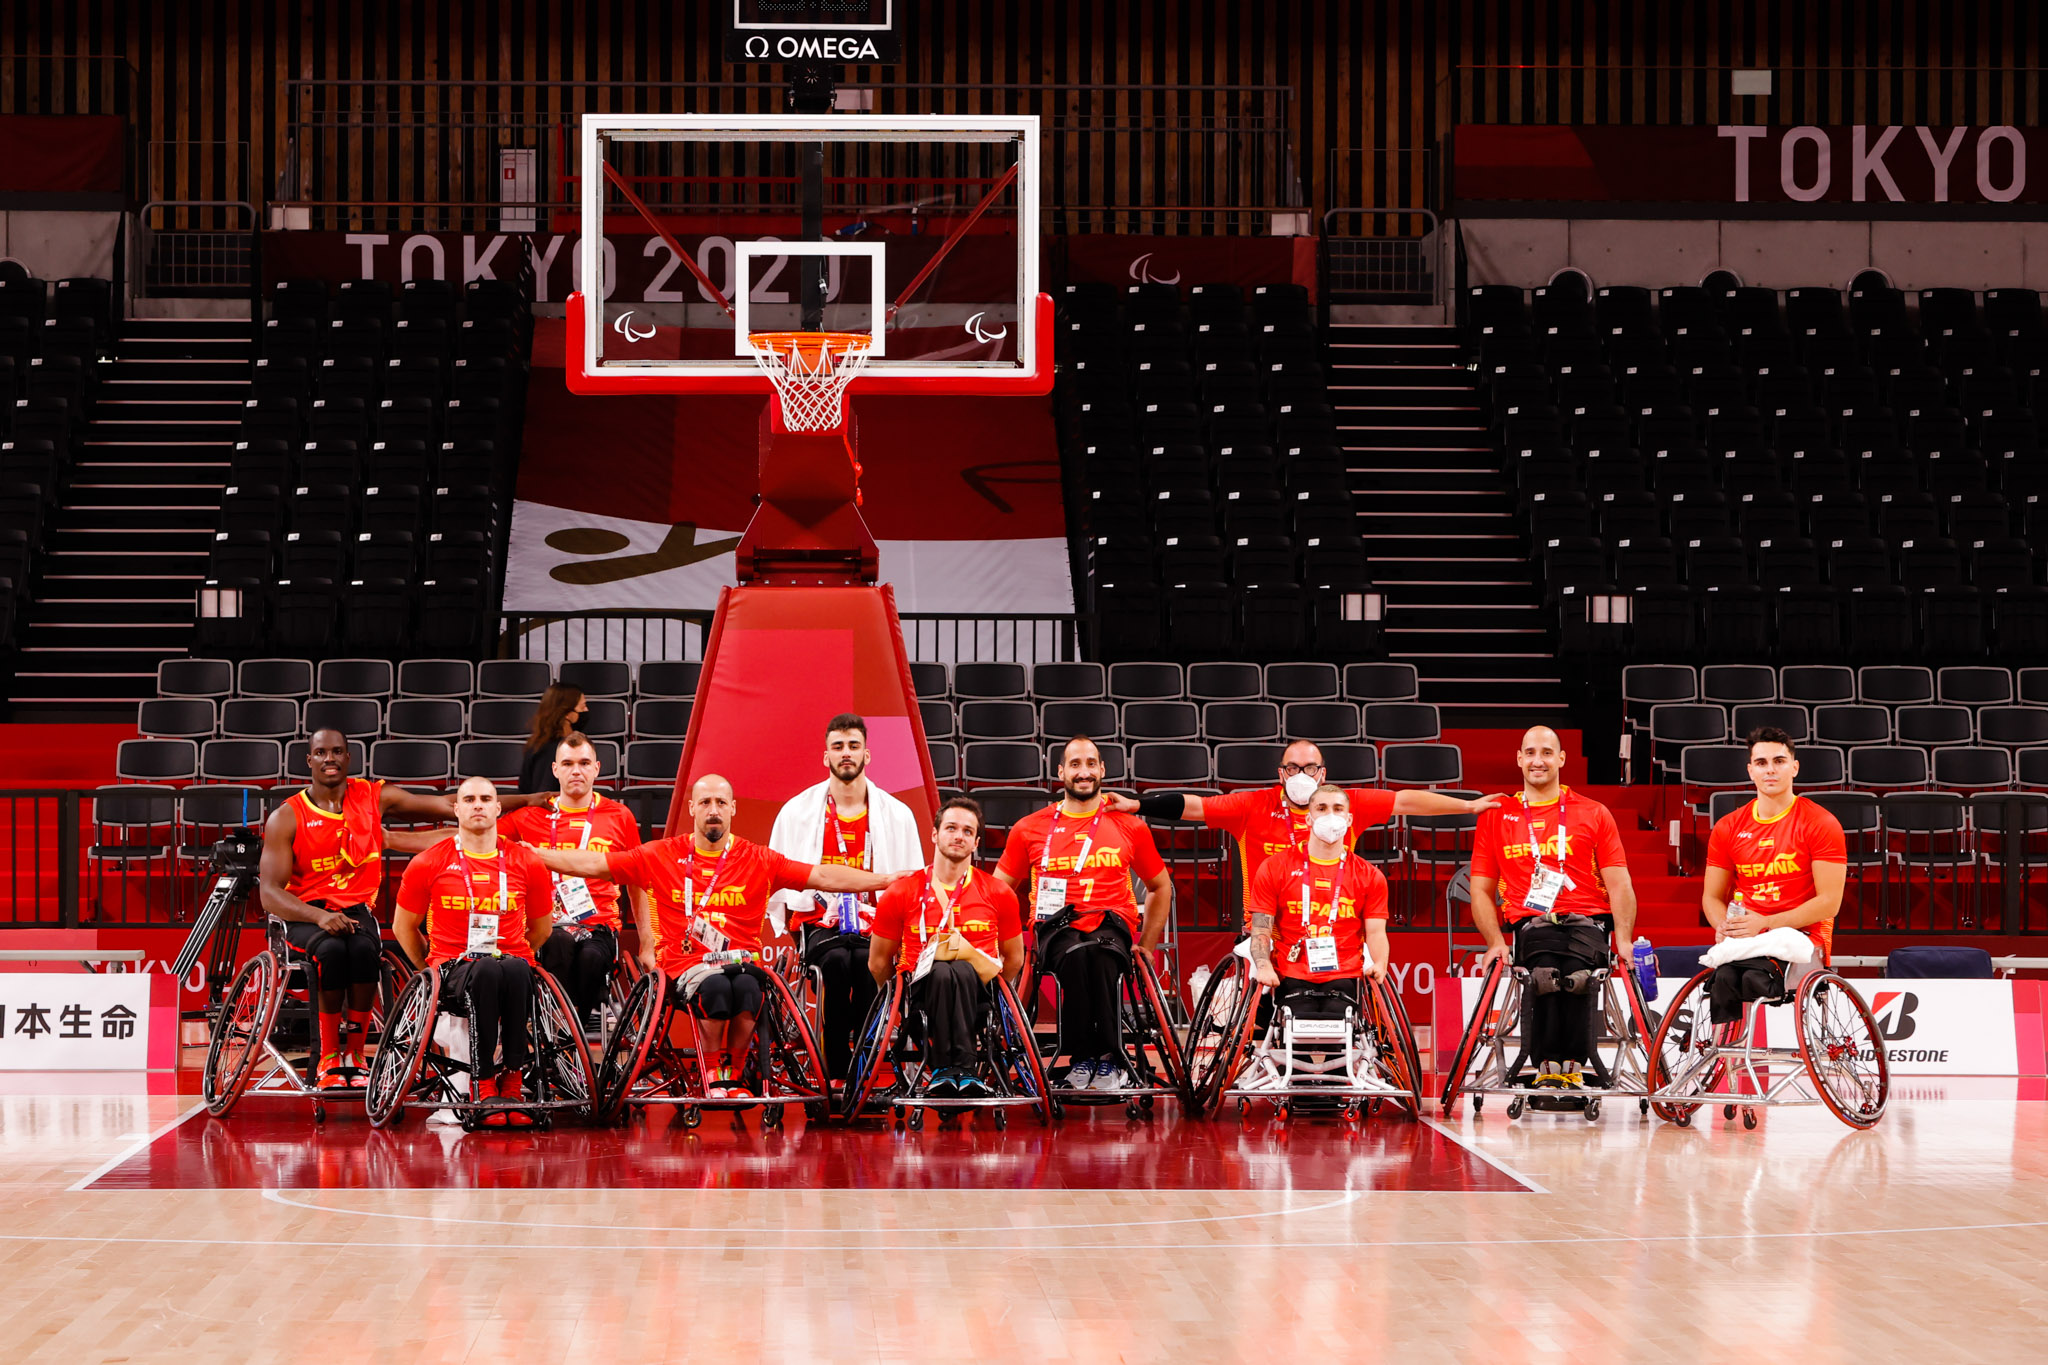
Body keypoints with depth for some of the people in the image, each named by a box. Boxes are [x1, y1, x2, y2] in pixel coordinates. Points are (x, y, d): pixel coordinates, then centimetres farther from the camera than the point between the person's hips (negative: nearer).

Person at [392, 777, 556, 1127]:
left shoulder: (527, 864, 9)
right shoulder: (429, 864, 5)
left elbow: (541, 927, 22)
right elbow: (403, 926, 16)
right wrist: (430, 970, 13)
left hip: (511, 961, 1)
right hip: (453, 964, -1)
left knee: (516, 971, -38)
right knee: (486, 972, -39)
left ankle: (513, 1078, -34)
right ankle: (484, 1087, -37)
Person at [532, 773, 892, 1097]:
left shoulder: (759, 861, 9)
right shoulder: (663, 856, 9)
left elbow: (824, 877, 6)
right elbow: (592, 864, 11)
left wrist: (887, 880, -2)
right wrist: (529, 855, 5)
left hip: (740, 960, 1)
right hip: (687, 963, -1)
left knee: (747, 989, -35)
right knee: (717, 987, -35)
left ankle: (730, 1074, -12)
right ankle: (713, 1074, -13)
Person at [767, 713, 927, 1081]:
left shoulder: (897, 815, 10)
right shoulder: (797, 811, 9)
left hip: (875, 923, 0)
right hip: (818, 922, 0)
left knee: (867, 961, -35)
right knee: (838, 960, -35)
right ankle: (837, 1073, -32)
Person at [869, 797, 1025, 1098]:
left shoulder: (998, 894, 12)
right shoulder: (902, 893, 9)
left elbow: (1014, 959, 22)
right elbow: (878, 962, 18)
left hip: (978, 986, 0)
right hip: (920, 987, 0)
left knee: (961, 971, -37)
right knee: (941, 971, -37)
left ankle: (944, 1069, -36)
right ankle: (964, 1070, -37)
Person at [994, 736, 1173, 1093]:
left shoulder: (1129, 828, 12)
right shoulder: (1030, 829, 11)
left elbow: (1160, 886, 25)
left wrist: (1147, 944, 16)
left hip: (1112, 925, 0)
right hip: (1056, 926, 0)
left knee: (1101, 956, -39)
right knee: (1076, 956, -38)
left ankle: (1108, 1058, -33)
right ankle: (1082, 1057, -32)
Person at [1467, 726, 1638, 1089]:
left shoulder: (1594, 814, 16)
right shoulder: (1495, 817, 18)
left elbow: (1619, 885, 10)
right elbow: (1482, 891, 16)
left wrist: (1623, 939, -7)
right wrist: (1496, 943, -1)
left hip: (1588, 922, 0)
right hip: (1531, 923, 0)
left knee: (1577, 972, -35)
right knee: (1544, 972, -35)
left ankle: (1573, 1066, -27)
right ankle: (1547, 1068, -29)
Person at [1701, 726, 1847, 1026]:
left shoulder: (1821, 824, -1)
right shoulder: (1728, 828, 13)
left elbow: (1829, 902, -7)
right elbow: (1712, 896, 18)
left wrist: (1765, 923, -17)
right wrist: (1725, 926, -7)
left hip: (1803, 937, -3)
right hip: (1746, 942, 3)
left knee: (1755, 979, -37)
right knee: (1724, 978, -34)